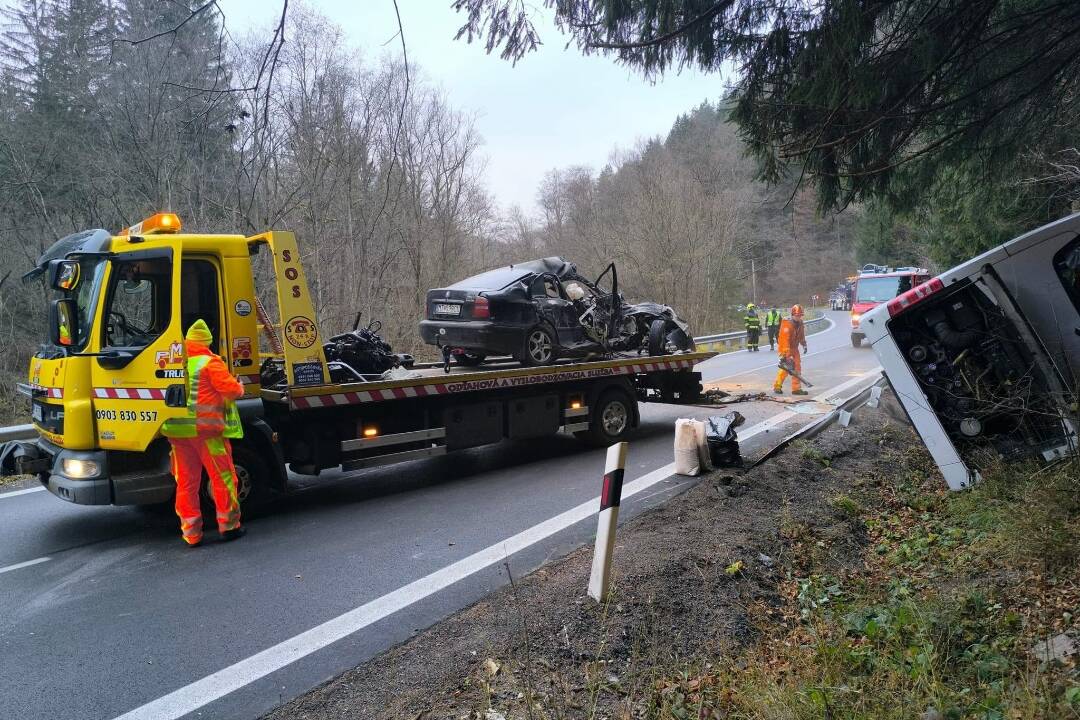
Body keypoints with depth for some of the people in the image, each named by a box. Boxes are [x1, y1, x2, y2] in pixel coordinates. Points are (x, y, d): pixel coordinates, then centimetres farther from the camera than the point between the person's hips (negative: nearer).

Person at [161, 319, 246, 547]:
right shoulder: (210, 362, -5)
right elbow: (231, 389, -13)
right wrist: (240, 387, 7)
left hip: (176, 430, 6)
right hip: (205, 428, -5)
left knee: (186, 482, 10)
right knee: (223, 477, 6)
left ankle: (191, 534, 13)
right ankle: (228, 526, 10)